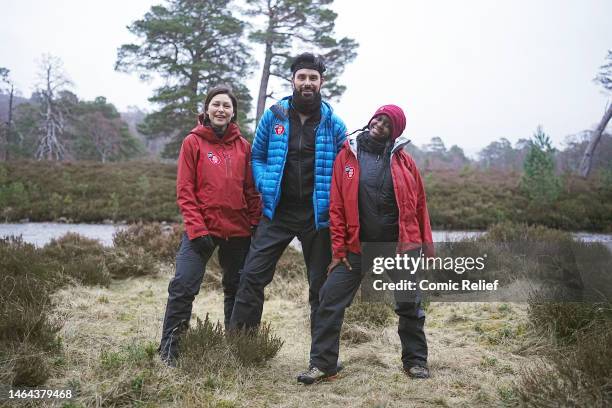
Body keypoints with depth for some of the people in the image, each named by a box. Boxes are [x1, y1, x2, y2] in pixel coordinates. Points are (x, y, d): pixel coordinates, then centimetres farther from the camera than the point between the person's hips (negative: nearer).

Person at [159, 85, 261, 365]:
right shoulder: (193, 142, -1)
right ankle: (169, 347, 2)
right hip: (202, 229, -3)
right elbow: (184, 191, -5)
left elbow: (251, 190, 9)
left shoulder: (243, 146, 7)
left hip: (238, 231, 4)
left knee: (237, 288, 13)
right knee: (183, 286, -10)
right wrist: (197, 229, -13)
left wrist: (256, 224, 2)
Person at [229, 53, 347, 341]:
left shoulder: (333, 123, 3)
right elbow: (257, 157, 11)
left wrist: (332, 198, -7)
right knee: (253, 275, -6)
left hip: (317, 214, 0)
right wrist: (265, 187, -7)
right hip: (278, 211, 0)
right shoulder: (273, 116, 4)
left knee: (321, 284, 9)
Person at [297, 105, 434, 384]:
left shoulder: (402, 159, 4)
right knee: (330, 301, -5)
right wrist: (338, 250, -6)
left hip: (401, 244, 1)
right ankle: (322, 364, 5)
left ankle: (415, 361, 26)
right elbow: (337, 206, -3)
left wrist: (426, 242, 2)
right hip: (357, 246, -1)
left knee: (410, 305, 9)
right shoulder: (347, 155, 0)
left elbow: (419, 202, 6)